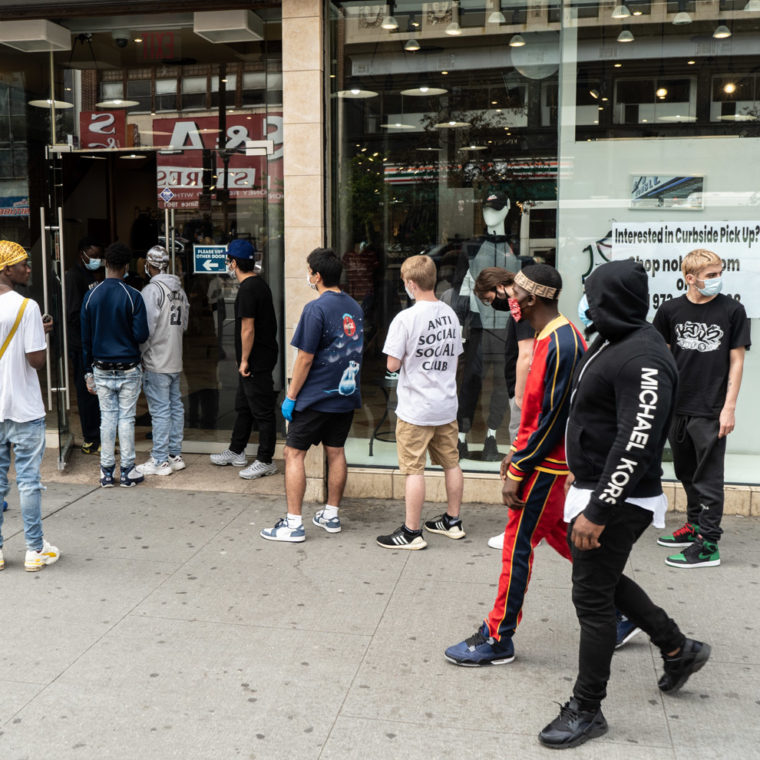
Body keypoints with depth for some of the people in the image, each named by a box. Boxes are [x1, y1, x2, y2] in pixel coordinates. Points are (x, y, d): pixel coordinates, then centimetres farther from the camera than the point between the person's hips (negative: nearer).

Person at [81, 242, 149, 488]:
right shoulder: (133, 296, -11)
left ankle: (106, 472, 13)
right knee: (126, 419, 4)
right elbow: (141, 335, -12)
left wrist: (89, 371, 11)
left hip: (101, 369, 3)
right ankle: (127, 472, 9)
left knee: (107, 418, 9)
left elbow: (85, 338, 4)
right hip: (128, 369, -3)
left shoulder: (91, 295, 0)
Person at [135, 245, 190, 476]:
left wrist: (138, 353, -7)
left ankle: (160, 461, 0)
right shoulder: (179, 289, 10)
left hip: (156, 362, -8)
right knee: (175, 406, 12)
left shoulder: (151, 290, -14)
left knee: (160, 410, -4)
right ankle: (175, 455, 19)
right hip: (175, 360, 8)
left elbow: (147, 328, -17)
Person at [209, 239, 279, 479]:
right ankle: (236, 452, 33)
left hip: (256, 360, -11)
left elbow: (247, 329, -22)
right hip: (260, 358, 11)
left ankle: (265, 461, 5)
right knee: (243, 406, 20)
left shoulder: (248, 289, -20)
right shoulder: (259, 283, 12)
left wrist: (244, 360, -15)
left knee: (262, 410, -2)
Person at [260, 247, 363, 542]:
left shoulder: (316, 308, -16)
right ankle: (331, 515, 24)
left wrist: (291, 397, -9)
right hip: (346, 394, 8)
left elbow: (305, 358, -16)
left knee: (294, 454, 0)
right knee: (336, 452, 15)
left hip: (315, 397, -7)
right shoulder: (355, 307, 8)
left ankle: (293, 523, 1)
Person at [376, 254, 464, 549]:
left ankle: (411, 532, 7)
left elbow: (393, 365, -16)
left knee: (414, 469, 0)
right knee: (451, 463, 16)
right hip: (447, 404, 7)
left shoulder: (406, 318, -17)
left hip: (416, 408, -7)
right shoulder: (450, 315, 5)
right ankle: (452, 521, 29)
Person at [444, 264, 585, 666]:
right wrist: (517, 451, 17)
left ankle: (497, 640, 10)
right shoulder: (548, 336, 10)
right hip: (545, 458, 10)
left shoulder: (561, 345, -21)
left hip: (546, 465, -10)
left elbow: (552, 418, -23)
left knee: (517, 545, -2)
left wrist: (519, 470, -18)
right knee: (556, 532, 18)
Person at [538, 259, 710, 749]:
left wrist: (598, 512, -28)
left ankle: (587, 710, 15)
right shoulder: (613, 342, 9)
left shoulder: (643, 359, -23)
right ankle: (678, 648, 42)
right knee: (605, 580, 23)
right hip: (594, 488, 10)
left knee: (593, 597, 0)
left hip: (617, 500, -10)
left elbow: (636, 446, -28)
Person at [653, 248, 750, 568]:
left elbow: (736, 360, -2)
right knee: (686, 472, 18)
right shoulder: (670, 310, 1)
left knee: (708, 477, -1)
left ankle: (708, 545, 6)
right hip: (676, 407, 4)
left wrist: (729, 407, -7)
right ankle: (694, 525, 35)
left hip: (710, 410, -4)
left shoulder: (732, 310, -5)